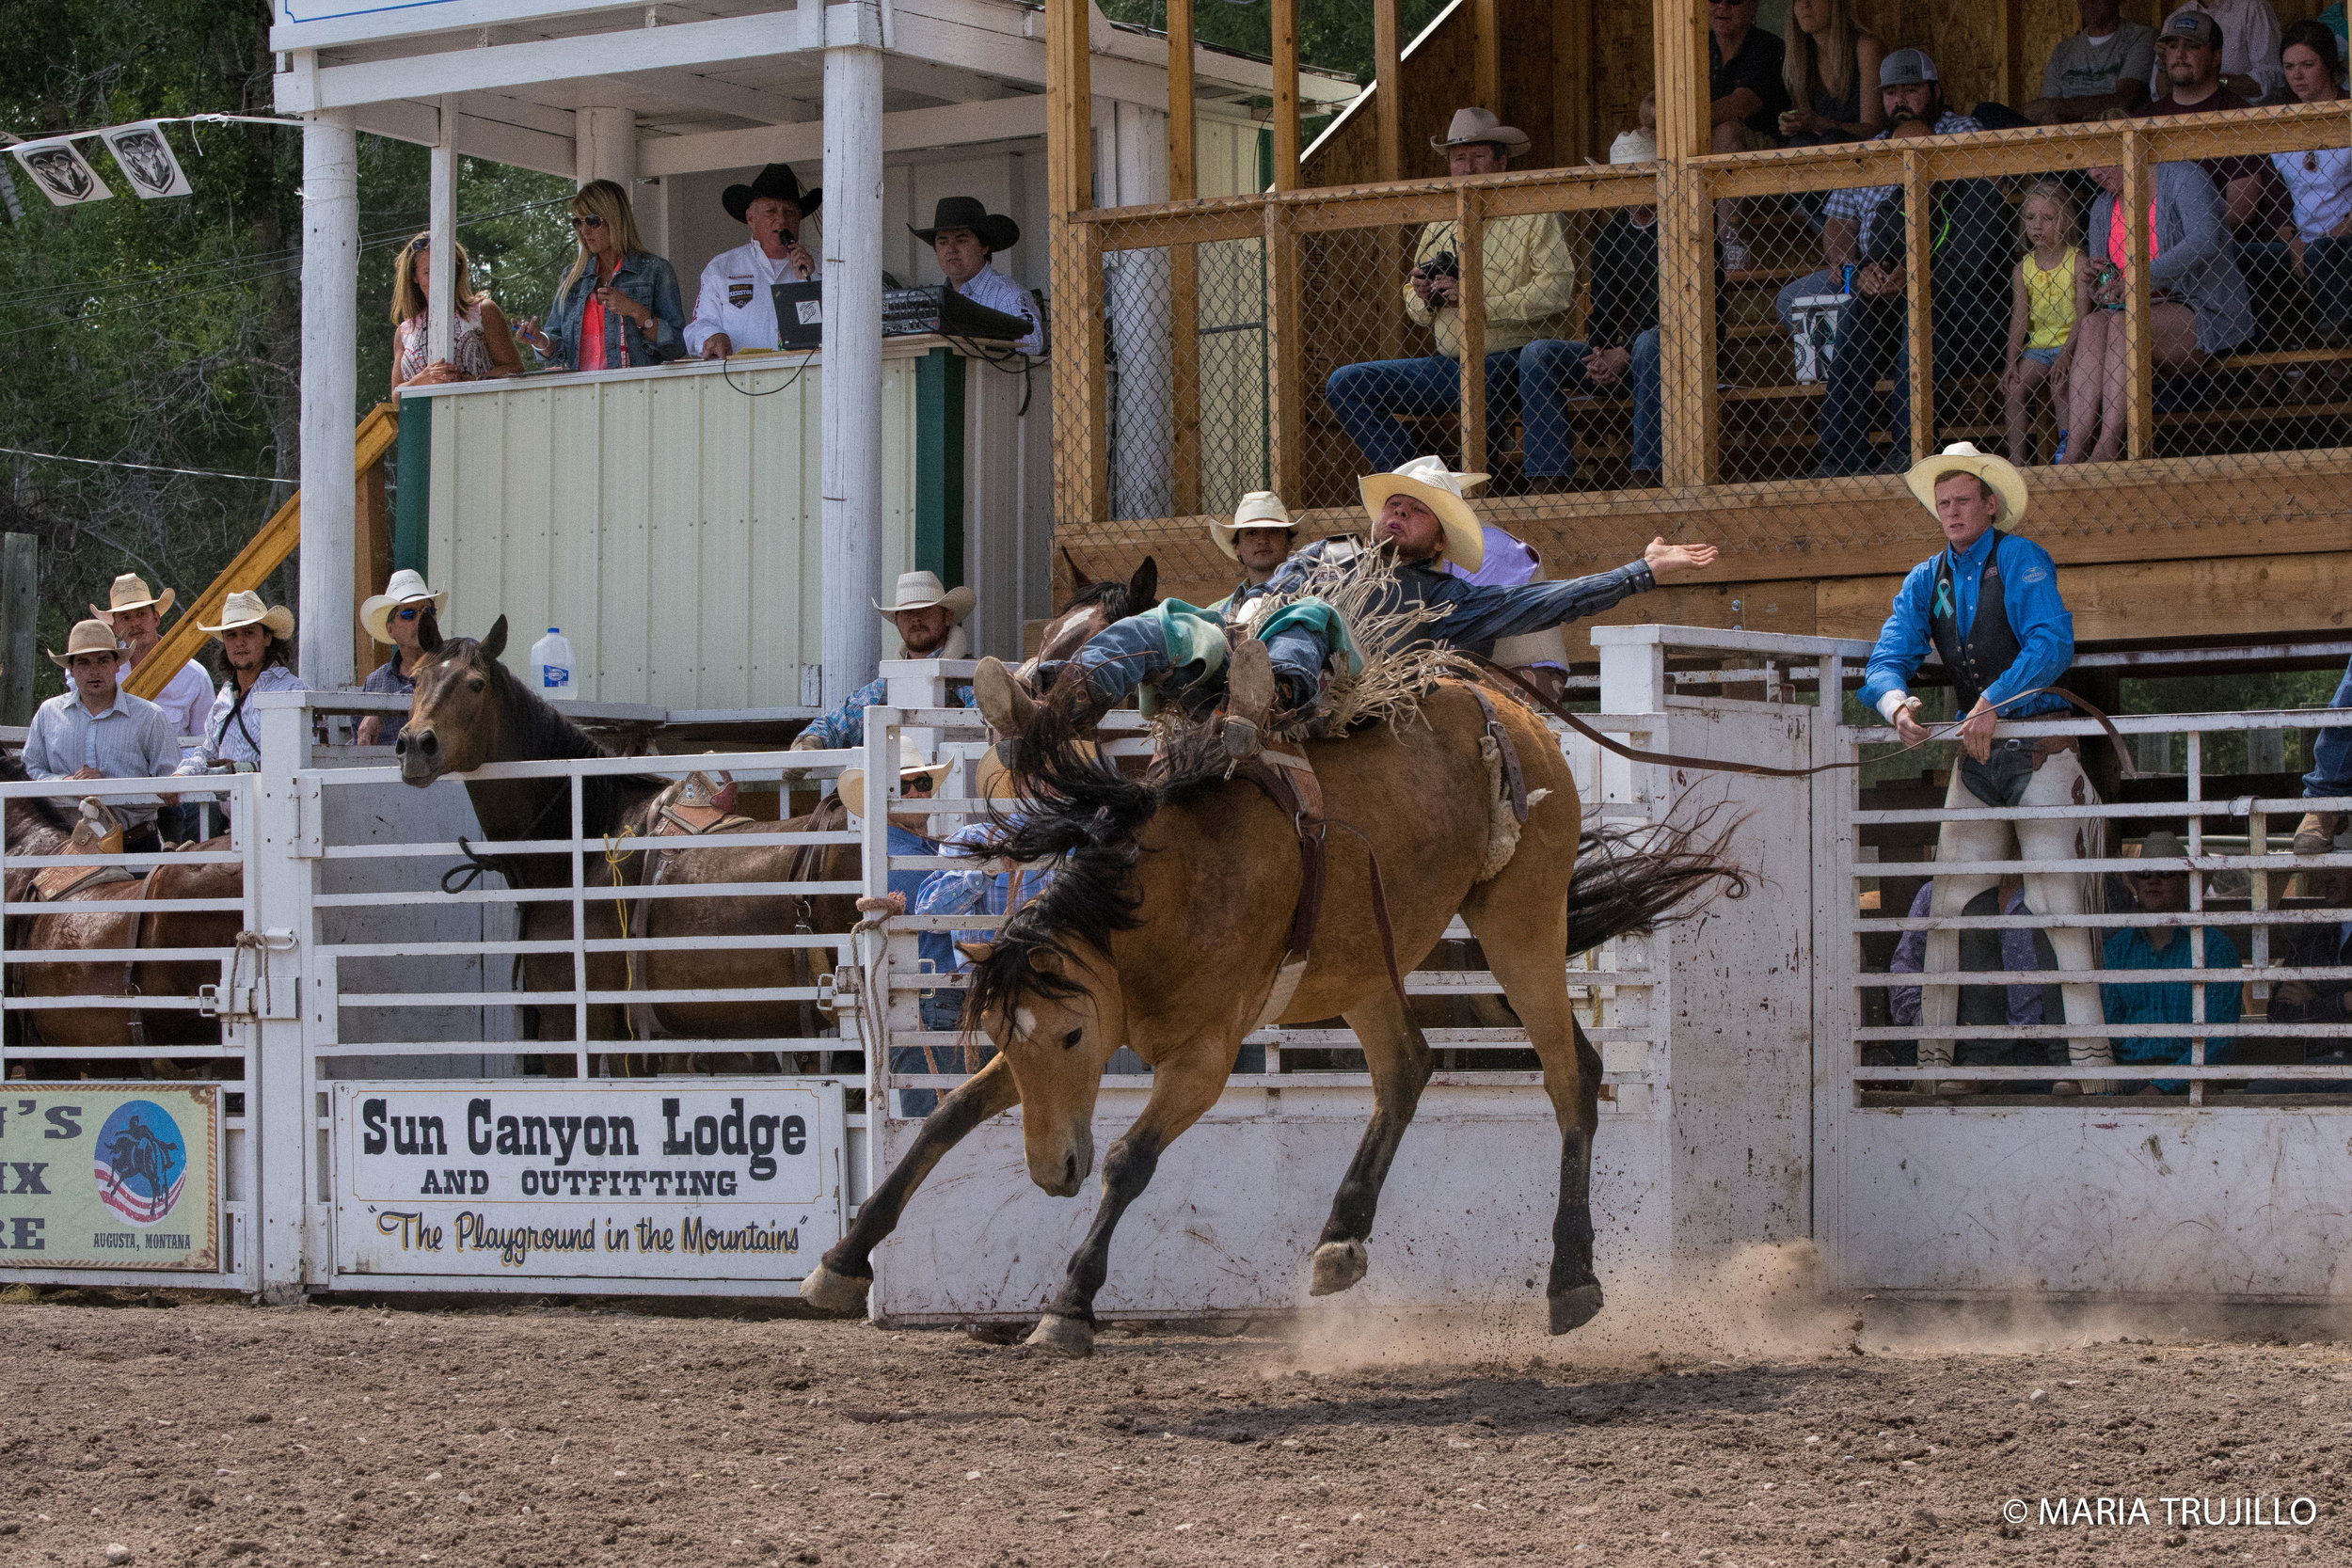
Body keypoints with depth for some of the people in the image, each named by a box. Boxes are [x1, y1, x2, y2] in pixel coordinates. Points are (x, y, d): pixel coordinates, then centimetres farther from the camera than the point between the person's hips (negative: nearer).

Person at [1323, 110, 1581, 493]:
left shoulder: (1533, 216, 1)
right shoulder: (1439, 226, 17)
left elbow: (1556, 292, -14)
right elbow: (1417, 313, 22)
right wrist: (1423, 299, -4)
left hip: (1515, 363, -6)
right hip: (1451, 369, 6)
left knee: (1541, 352, -42)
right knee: (1344, 384, -6)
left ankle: (1548, 484, -36)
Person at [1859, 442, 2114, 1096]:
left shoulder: (2021, 560, -5)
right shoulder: (1925, 580, 13)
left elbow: (2052, 643, -18)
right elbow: (1887, 659, 5)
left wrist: (1992, 703, -28)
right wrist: (1896, 702, -18)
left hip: (2039, 747, -5)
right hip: (1975, 756, 5)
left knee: (2057, 902, -12)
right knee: (1947, 905, -1)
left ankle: (2089, 1056, -13)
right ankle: (1933, 1056, 1)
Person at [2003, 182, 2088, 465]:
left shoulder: (2077, 262, -4)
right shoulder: (2024, 268, 7)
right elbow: (2019, 319, 3)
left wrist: (2064, 356, -23)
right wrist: (2011, 364, -9)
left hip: (2071, 343, -4)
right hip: (2037, 345, 4)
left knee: (2058, 384, -28)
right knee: (2015, 387, -17)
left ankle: (2067, 450, -17)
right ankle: (2017, 460, -16)